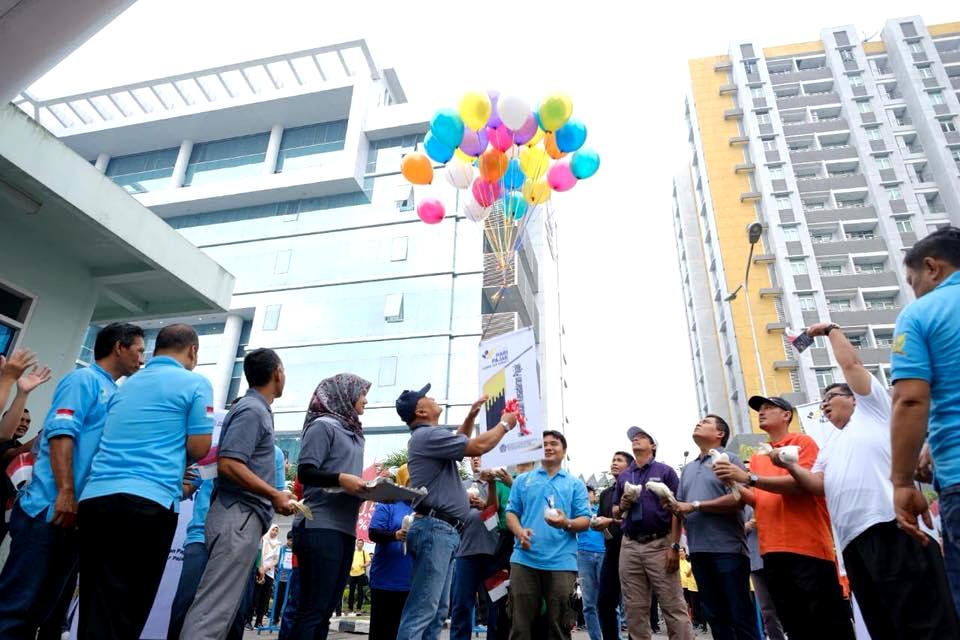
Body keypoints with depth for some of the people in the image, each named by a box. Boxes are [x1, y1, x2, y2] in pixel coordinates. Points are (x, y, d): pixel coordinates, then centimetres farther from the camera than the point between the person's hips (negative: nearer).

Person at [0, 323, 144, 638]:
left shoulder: (114, 394, 20)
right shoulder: (83, 379, -5)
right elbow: (61, 433, -16)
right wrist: (65, 492, -23)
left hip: (80, 513, 8)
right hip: (50, 507, -8)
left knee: (42, 606, 12)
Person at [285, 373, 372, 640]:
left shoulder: (354, 434, 20)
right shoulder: (323, 425, -6)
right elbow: (305, 472, -14)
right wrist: (340, 478, -27)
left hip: (345, 529, 9)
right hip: (321, 527, -9)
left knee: (325, 610, 12)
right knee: (312, 608, -5)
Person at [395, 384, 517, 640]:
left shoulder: (428, 437, 22)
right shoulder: (427, 434, -11)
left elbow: (460, 443, 39)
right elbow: (478, 446, -15)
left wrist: (472, 415, 29)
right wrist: (505, 424, 1)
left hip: (441, 531, 11)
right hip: (435, 529, -11)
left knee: (436, 611, 10)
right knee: (422, 611, -13)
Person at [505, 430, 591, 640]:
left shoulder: (575, 484, 11)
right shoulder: (523, 480, 14)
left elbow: (585, 521, 4)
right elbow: (511, 513, 9)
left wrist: (567, 523, -18)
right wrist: (520, 532, -12)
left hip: (562, 562, 0)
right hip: (524, 560, 1)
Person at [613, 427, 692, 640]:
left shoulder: (665, 471, 2)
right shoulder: (623, 476, 15)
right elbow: (615, 512, 20)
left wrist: (674, 546, -12)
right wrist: (622, 507, -3)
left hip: (660, 544, -4)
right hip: (629, 546, 4)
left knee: (674, 606, -3)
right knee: (635, 609, 7)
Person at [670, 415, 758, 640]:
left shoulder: (729, 459, -1)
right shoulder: (688, 468, 19)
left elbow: (737, 498, -15)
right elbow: (681, 506, 19)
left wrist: (696, 505, -14)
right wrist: (672, 505, -5)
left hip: (727, 548, -6)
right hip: (699, 550, 6)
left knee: (740, 615, 1)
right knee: (715, 615, 12)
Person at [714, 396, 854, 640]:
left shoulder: (802, 442, 0)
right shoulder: (757, 456, 17)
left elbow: (802, 483, -15)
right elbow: (758, 500, 15)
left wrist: (749, 477, -20)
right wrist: (733, 484, -3)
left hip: (808, 547, -6)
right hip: (772, 551, 6)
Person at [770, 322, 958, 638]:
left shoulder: (870, 410, 16)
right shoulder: (830, 447, 31)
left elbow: (851, 363, 8)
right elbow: (817, 485, 16)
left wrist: (830, 329, 19)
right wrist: (789, 465, 1)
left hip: (892, 527, -7)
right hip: (854, 541, 7)